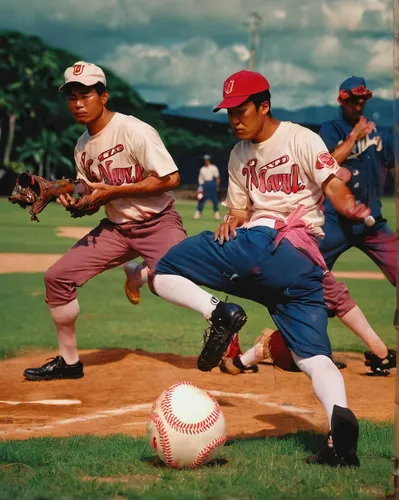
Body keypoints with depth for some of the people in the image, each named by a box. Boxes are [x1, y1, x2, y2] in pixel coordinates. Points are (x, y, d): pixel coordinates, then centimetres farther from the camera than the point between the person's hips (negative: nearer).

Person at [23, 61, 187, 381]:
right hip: (116, 228, 7)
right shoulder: (82, 147, 6)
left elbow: (170, 178, -23)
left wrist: (113, 191, -21)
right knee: (57, 277, 0)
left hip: (158, 223, -7)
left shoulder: (134, 131, -17)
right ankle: (68, 361, 14)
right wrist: (76, 201, -7)